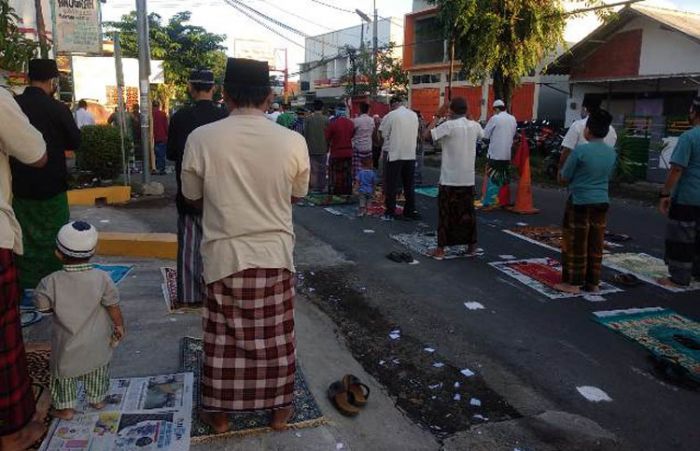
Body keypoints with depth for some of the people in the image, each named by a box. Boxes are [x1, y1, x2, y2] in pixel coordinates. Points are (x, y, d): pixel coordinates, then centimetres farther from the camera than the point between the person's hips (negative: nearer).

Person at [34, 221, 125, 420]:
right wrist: (119, 325, 3)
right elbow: (113, 307, -12)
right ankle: (97, 399, 40)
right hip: (97, 342, 1)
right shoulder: (102, 278, -21)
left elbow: (43, 307, -8)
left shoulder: (51, 282, -23)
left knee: (65, 371, 21)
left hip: (67, 342, -1)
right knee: (97, 370, 24)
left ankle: (65, 408, 30)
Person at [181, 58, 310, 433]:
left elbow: (193, 197, 3)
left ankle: (219, 413, 32)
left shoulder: (201, 138, -11)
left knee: (222, 339, 16)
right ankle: (279, 408, 32)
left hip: (224, 254, 0)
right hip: (275, 254, 1)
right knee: (275, 337, 16)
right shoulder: (293, 141, -10)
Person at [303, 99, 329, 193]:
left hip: (311, 147, 0)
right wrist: (327, 147, 10)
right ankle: (321, 187, 13)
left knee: (313, 168, 6)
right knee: (322, 168, 8)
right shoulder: (326, 119, -7)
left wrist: (306, 145, 8)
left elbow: (305, 133, -2)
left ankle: (313, 186, 6)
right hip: (322, 148, 0)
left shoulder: (308, 119, -6)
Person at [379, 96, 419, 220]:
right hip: (411, 154, 5)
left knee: (391, 185, 4)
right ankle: (410, 211, 17)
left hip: (394, 154, -4)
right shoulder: (414, 115, 6)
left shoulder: (390, 116, -9)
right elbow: (416, 134, 10)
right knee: (409, 185, 13)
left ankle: (390, 212, 6)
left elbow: (382, 134, -5)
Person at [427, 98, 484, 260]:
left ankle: (440, 249, 5)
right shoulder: (474, 126, 3)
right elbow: (481, 135, 26)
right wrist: (464, 117, 25)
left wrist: (438, 116, -1)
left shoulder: (449, 125, -13)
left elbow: (428, 134, -11)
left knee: (445, 213, 3)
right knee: (468, 212, 14)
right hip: (468, 178, 4)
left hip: (449, 179, -4)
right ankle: (471, 246, 21)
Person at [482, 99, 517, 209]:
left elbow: (485, 134, -5)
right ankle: (504, 201, 19)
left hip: (495, 153, -6)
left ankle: (490, 202, -2)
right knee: (504, 178, 13)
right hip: (507, 154, 6)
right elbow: (513, 134, 17)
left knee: (492, 178, -2)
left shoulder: (495, 118, -10)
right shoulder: (513, 119, 9)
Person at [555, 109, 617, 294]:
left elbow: (564, 178, -8)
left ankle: (573, 283, 9)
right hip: (601, 202, 6)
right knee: (595, 245, 12)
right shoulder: (612, 153, 4)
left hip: (580, 202, -6)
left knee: (576, 244, 3)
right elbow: (608, 177, 17)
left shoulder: (580, 151, -15)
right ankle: (593, 282, 20)